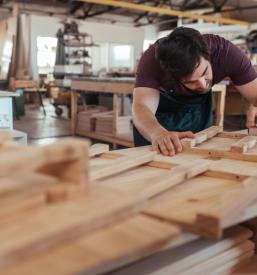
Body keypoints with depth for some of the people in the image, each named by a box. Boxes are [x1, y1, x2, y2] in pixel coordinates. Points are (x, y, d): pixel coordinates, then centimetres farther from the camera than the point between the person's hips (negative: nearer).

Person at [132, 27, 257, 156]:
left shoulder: (225, 51, -32)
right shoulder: (151, 59, -37)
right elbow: (141, 106, -48)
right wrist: (158, 133, -70)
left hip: (198, 104, 2)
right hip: (161, 106, -1)